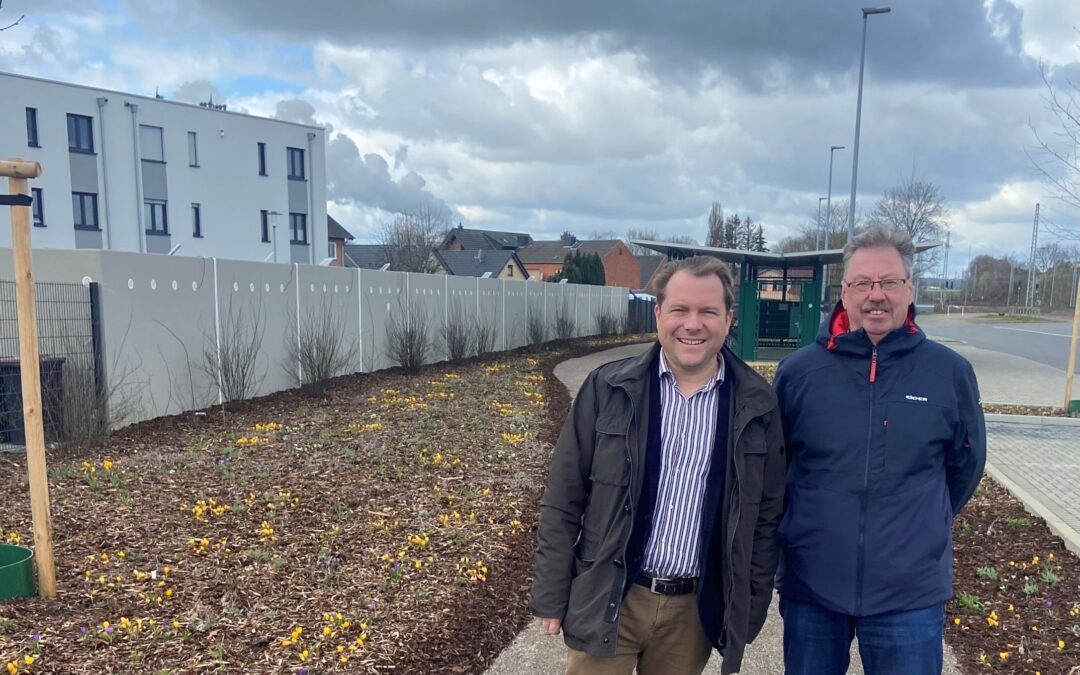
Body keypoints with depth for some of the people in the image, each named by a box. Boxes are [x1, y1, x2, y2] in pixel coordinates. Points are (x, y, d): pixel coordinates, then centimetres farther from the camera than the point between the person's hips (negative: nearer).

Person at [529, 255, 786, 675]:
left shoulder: (756, 406, -3)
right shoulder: (608, 388, -7)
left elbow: (766, 516, 4)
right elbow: (563, 500, -3)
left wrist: (751, 607, 5)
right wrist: (551, 594, -3)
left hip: (695, 608, 2)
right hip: (608, 600, -1)